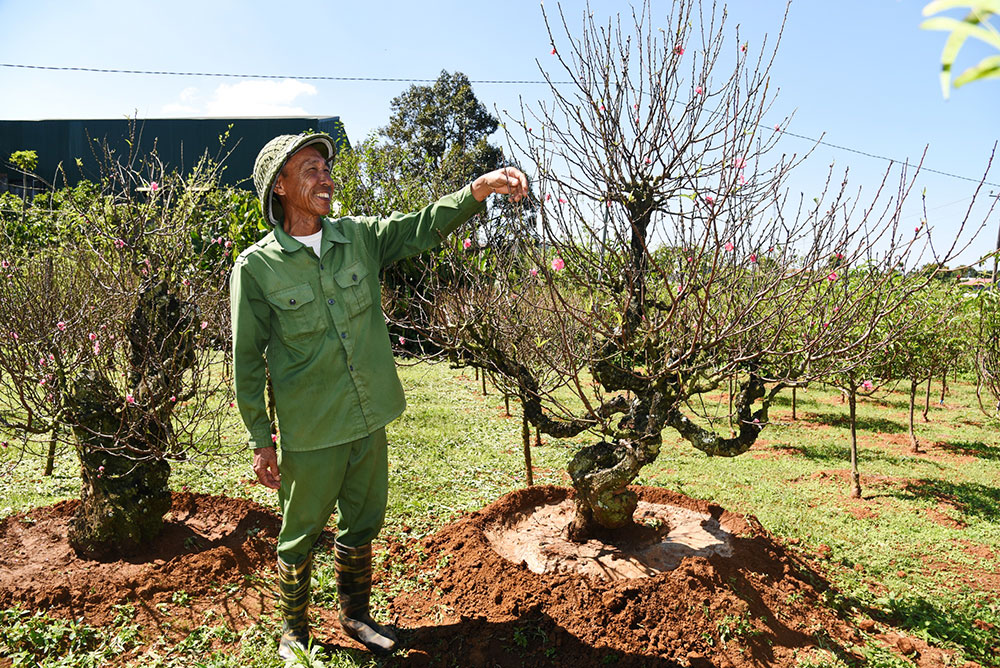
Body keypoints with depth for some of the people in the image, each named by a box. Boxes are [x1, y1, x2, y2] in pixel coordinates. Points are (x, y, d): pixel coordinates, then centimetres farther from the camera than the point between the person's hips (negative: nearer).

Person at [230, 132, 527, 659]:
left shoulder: (360, 237, 1)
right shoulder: (256, 267, -11)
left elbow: (421, 228, -7)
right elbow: (246, 360, -7)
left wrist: (479, 189, -25)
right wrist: (261, 441, -6)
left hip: (370, 420, 4)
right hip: (310, 434, -4)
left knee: (362, 526, 21)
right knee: (301, 535, 14)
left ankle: (355, 615, 45)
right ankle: (293, 630, 40)